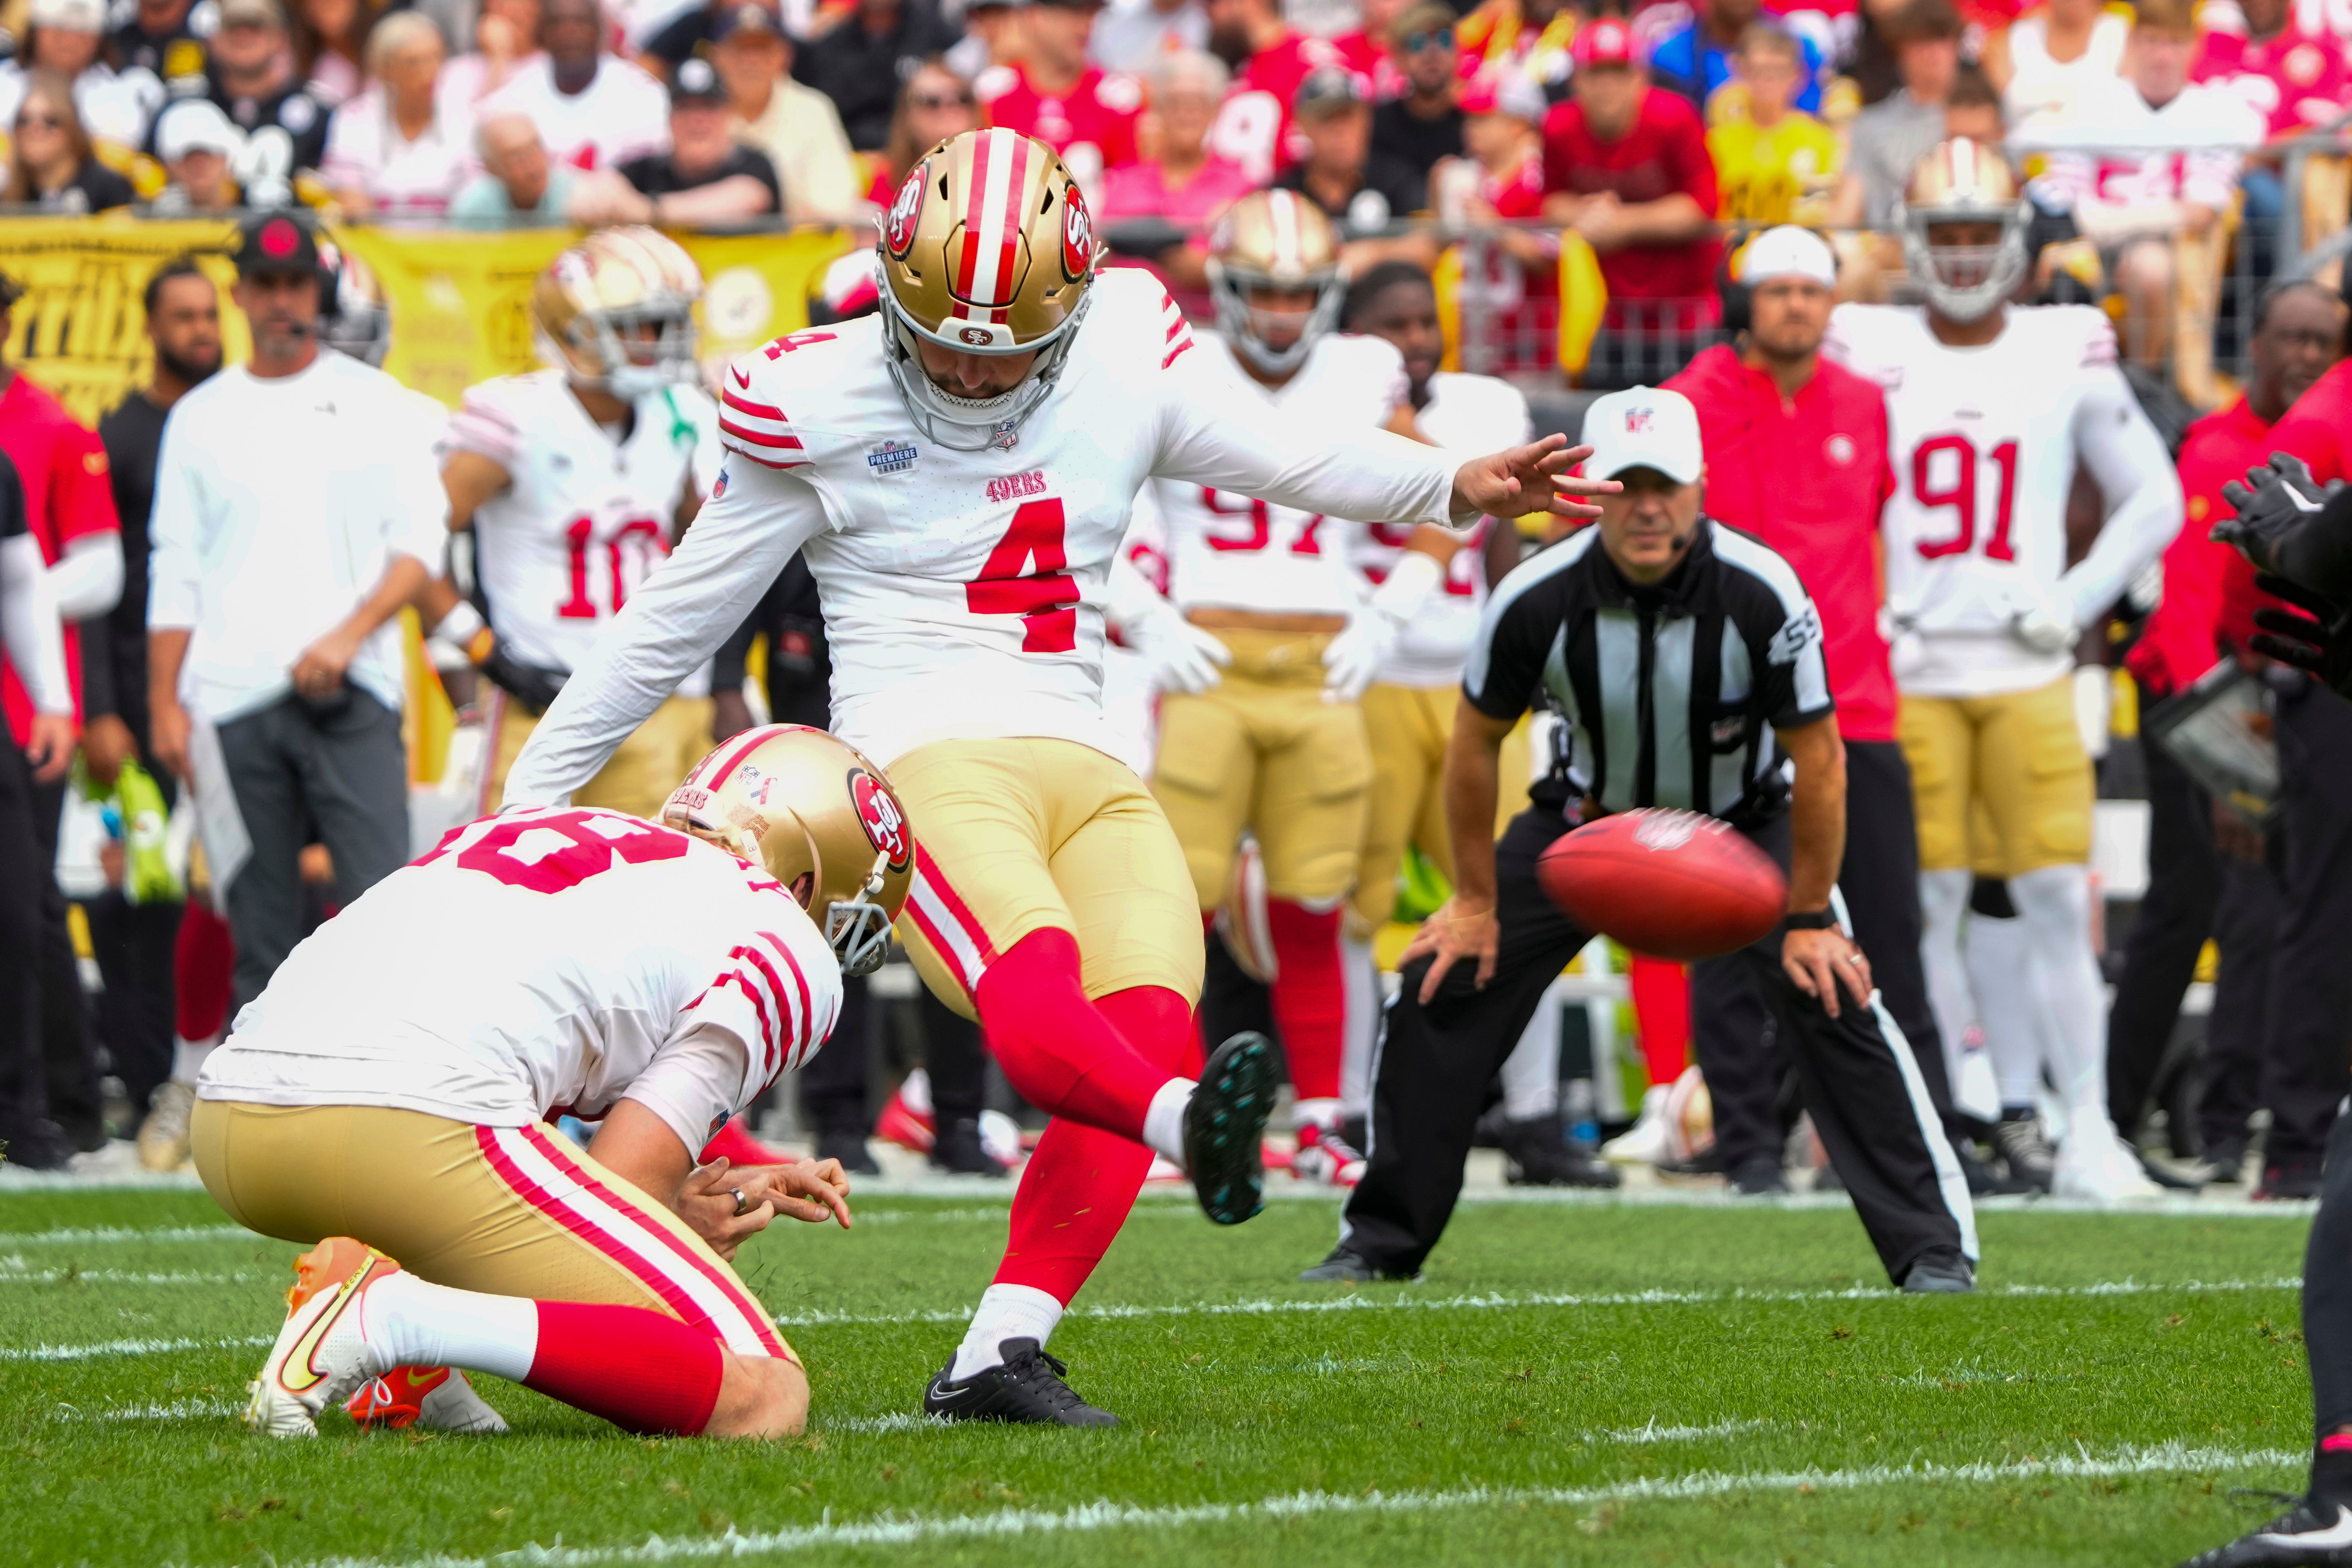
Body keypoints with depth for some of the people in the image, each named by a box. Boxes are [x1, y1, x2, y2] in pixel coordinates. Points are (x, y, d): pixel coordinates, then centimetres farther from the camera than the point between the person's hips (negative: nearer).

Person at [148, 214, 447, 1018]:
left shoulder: (379, 406, 8)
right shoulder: (201, 418, 13)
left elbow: (419, 542, 2)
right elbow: (175, 576, 12)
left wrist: (348, 635, -13)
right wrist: (164, 704, 4)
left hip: (351, 694, -2)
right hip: (232, 702, 2)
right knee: (259, 921, 3)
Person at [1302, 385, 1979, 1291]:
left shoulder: (1760, 595, -30)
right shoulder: (1537, 601, -26)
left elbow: (1818, 760, -19)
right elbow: (1476, 742, -8)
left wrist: (1810, 916, -16)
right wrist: (1475, 899, -3)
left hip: (1743, 822, -2)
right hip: (1587, 815, 2)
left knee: (1829, 995, -21)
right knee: (1442, 986, -6)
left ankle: (1933, 1247, -11)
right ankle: (1382, 1240, 10)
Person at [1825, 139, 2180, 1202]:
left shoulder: (2069, 354, 5)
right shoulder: (1865, 350, 3)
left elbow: (2153, 502, 11)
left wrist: (2077, 603, 0)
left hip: (2027, 671, 0)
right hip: (1907, 668, 0)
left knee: (2058, 899, -5)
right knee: (1930, 902, -1)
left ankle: (2087, 1133, -2)